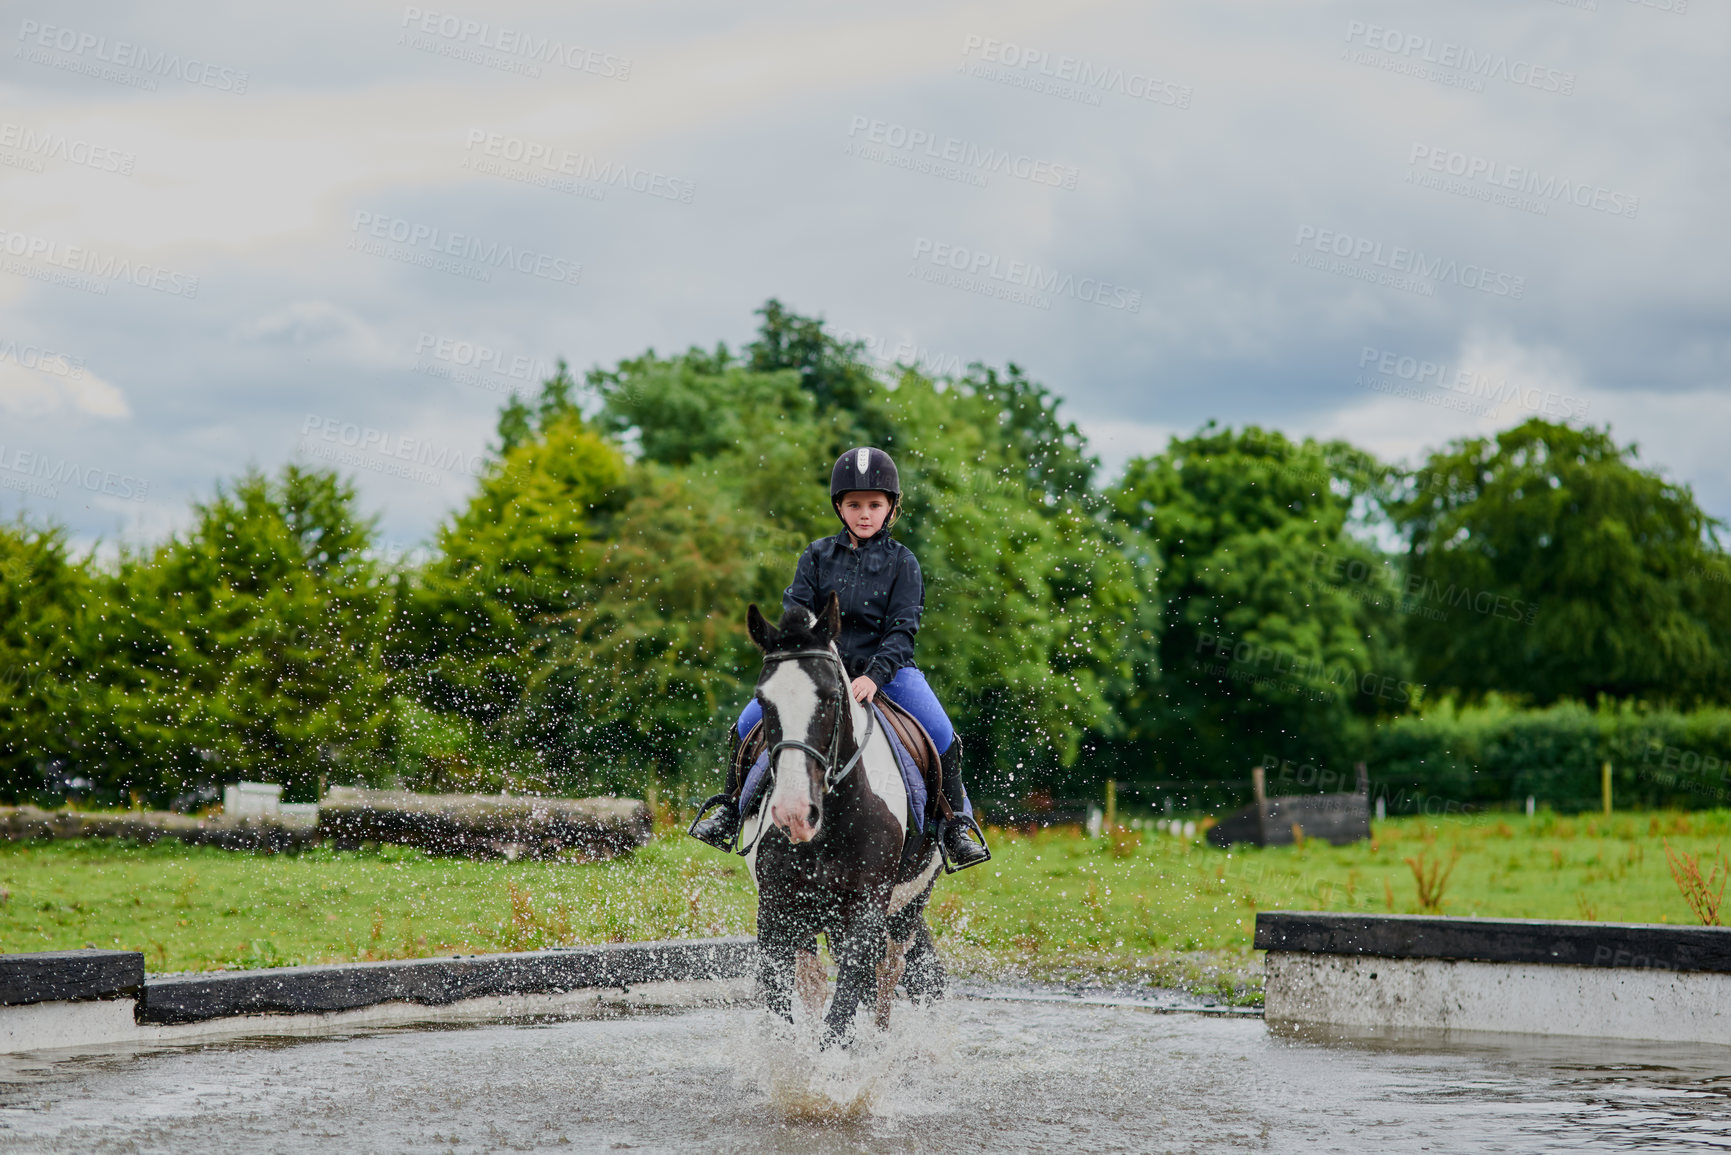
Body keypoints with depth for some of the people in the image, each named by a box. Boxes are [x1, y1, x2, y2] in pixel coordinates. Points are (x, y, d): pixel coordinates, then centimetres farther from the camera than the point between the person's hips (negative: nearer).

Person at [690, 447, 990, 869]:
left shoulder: (901, 561, 2)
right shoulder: (817, 556, 7)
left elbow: (902, 627, -7)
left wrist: (874, 676, -24)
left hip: (886, 670, -2)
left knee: (941, 735, -23)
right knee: (750, 723, -14)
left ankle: (955, 827, -4)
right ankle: (732, 808, 9)